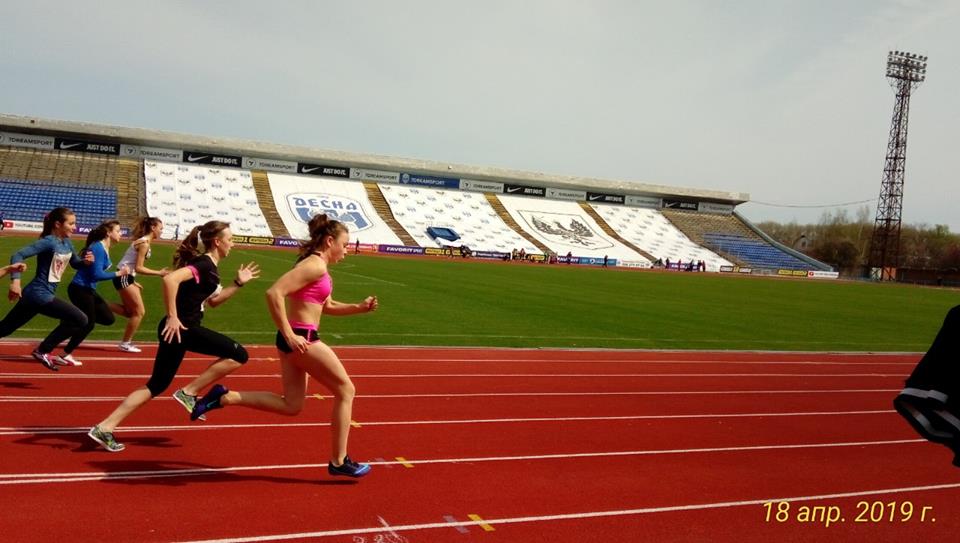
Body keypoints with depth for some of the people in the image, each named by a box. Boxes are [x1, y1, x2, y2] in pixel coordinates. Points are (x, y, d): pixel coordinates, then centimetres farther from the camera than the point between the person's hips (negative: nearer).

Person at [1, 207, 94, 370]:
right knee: (80, 320, -9)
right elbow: (18, 255, -23)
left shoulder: (66, 242, 9)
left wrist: (85, 261, 0)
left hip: (36, 295, 9)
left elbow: (75, 263, 22)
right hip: (39, 295, -9)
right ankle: (42, 351, 1)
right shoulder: (48, 242, -17)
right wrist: (15, 281, -32)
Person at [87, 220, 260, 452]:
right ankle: (188, 392, -1)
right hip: (180, 328, -10)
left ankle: (105, 427, 13)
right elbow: (170, 279, -29)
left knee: (157, 385, 13)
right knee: (239, 354, -7)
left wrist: (238, 283, 21)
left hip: (182, 328, 10)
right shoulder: (204, 265, -14)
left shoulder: (207, 266, 17)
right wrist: (172, 317, -25)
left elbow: (212, 301, 28)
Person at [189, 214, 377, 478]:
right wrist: (289, 335, -24)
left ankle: (224, 397, 7)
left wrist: (360, 307, 12)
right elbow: (274, 293, -26)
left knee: (291, 405, 13)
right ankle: (339, 461, 10)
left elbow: (326, 306, 26)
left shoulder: (317, 266, 16)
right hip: (301, 339, -10)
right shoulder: (316, 265, -16)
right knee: (346, 390, 3)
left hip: (296, 339, 10)